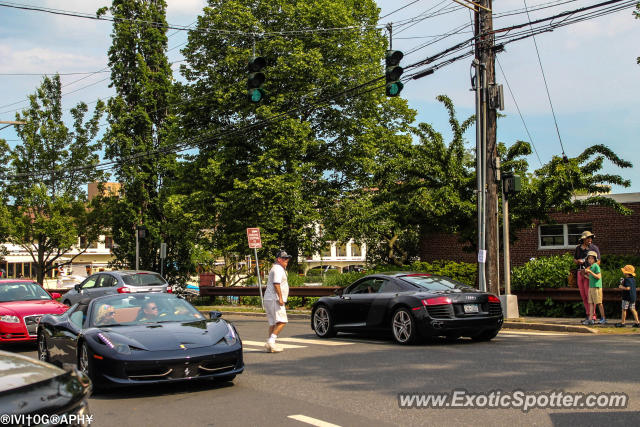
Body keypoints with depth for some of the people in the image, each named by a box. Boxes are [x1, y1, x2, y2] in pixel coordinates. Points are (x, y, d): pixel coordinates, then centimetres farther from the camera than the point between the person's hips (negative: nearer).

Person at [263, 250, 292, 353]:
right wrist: (280, 297, -24)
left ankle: (271, 344, 9)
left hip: (269, 299, 11)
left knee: (273, 323, 10)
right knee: (281, 321, -15)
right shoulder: (278, 269, -9)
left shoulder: (275, 268, 24)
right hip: (274, 299, -11)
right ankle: (271, 341, -22)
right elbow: (276, 284, -21)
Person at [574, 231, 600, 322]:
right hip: (580, 273, 5)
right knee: (583, 295, 6)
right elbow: (574, 261, 21)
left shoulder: (594, 248, -2)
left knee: (589, 295, -10)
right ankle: (588, 315, 12)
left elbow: (598, 262, -5)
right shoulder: (578, 248, 12)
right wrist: (578, 261, -4)